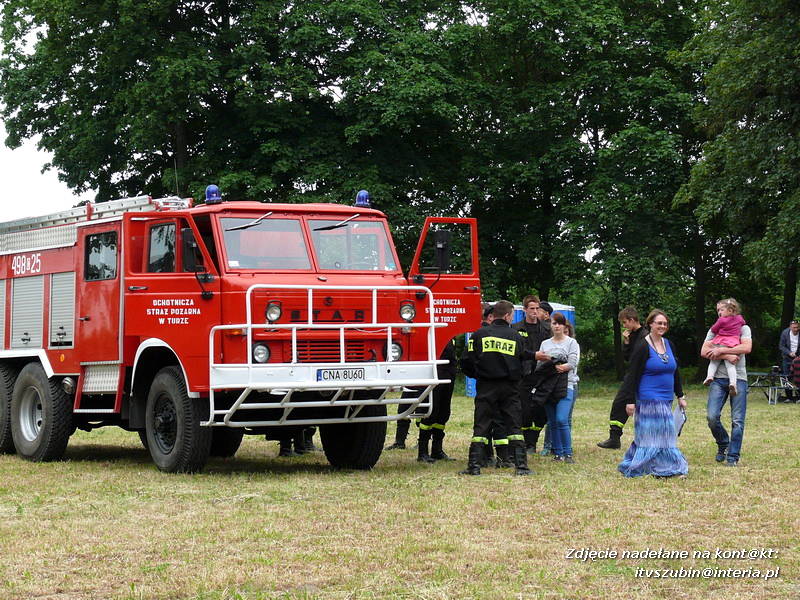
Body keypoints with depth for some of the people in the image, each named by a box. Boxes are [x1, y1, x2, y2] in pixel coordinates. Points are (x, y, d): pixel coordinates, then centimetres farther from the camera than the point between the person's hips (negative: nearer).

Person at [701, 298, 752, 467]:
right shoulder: (714, 330, 16)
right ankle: (723, 445, 16)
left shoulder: (743, 329, 8)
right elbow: (704, 352, 1)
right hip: (719, 378, 2)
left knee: (737, 421, -3)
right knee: (712, 416, -9)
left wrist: (720, 350, -12)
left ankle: (733, 457, 4)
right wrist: (726, 356, -12)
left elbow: (746, 348, -11)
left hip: (738, 379, -2)